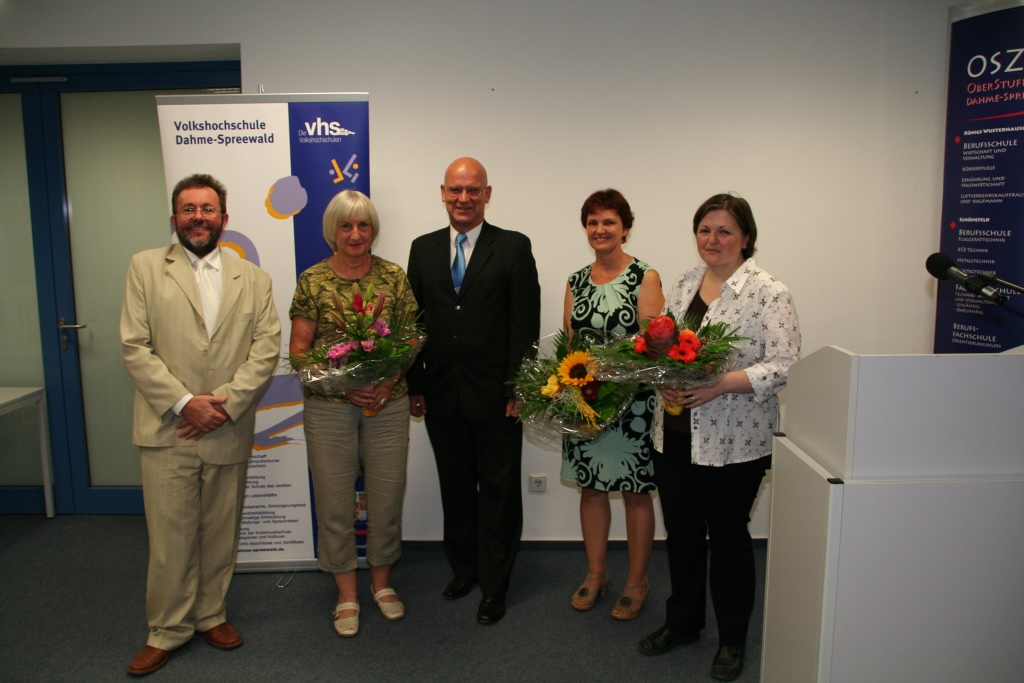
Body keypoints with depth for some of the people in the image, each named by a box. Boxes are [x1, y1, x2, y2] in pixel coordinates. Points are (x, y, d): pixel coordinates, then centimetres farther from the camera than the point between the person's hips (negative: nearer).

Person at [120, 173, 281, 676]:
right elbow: (134, 347, -3)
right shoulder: (145, 267, 4)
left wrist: (226, 404, -12)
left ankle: (212, 614, 31)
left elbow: (266, 348, -1)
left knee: (220, 533, 13)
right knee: (170, 536, 6)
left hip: (229, 431, 2)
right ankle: (168, 629, 24)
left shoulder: (253, 279, 8)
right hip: (166, 428, -1)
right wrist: (183, 402, -12)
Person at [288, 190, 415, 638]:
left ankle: (382, 580, 31)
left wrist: (387, 382, -12)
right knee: (334, 497, 6)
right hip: (328, 406, -1)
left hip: (388, 403, 1)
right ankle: (347, 593, 24)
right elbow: (298, 348, -1)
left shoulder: (394, 277, 2)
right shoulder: (312, 280, 0)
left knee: (387, 494, 9)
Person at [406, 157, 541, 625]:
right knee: (455, 489, 16)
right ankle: (464, 568, 36)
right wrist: (415, 386, 4)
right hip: (441, 395, 4)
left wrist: (518, 388, -11)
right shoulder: (423, 249, 8)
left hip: (495, 395, -3)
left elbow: (526, 323, -7)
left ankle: (494, 586, 23)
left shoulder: (514, 247, -3)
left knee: (498, 491, 7)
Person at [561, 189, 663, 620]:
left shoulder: (645, 278, -5)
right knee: (591, 486, 13)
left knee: (635, 492, 6)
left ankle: (636, 582, 23)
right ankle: (595, 574, 30)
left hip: (632, 401, -4)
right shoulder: (575, 282, 10)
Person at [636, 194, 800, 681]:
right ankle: (682, 622, 37)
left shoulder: (768, 292, -9)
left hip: (733, 442, -5)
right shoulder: (683, 284, 9)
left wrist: (722, 384, -25)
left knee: (728, 536, 9)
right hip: (675, 436, 5)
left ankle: (732, 639, 31)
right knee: (680, 532, 16)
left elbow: (784, 366, -15)